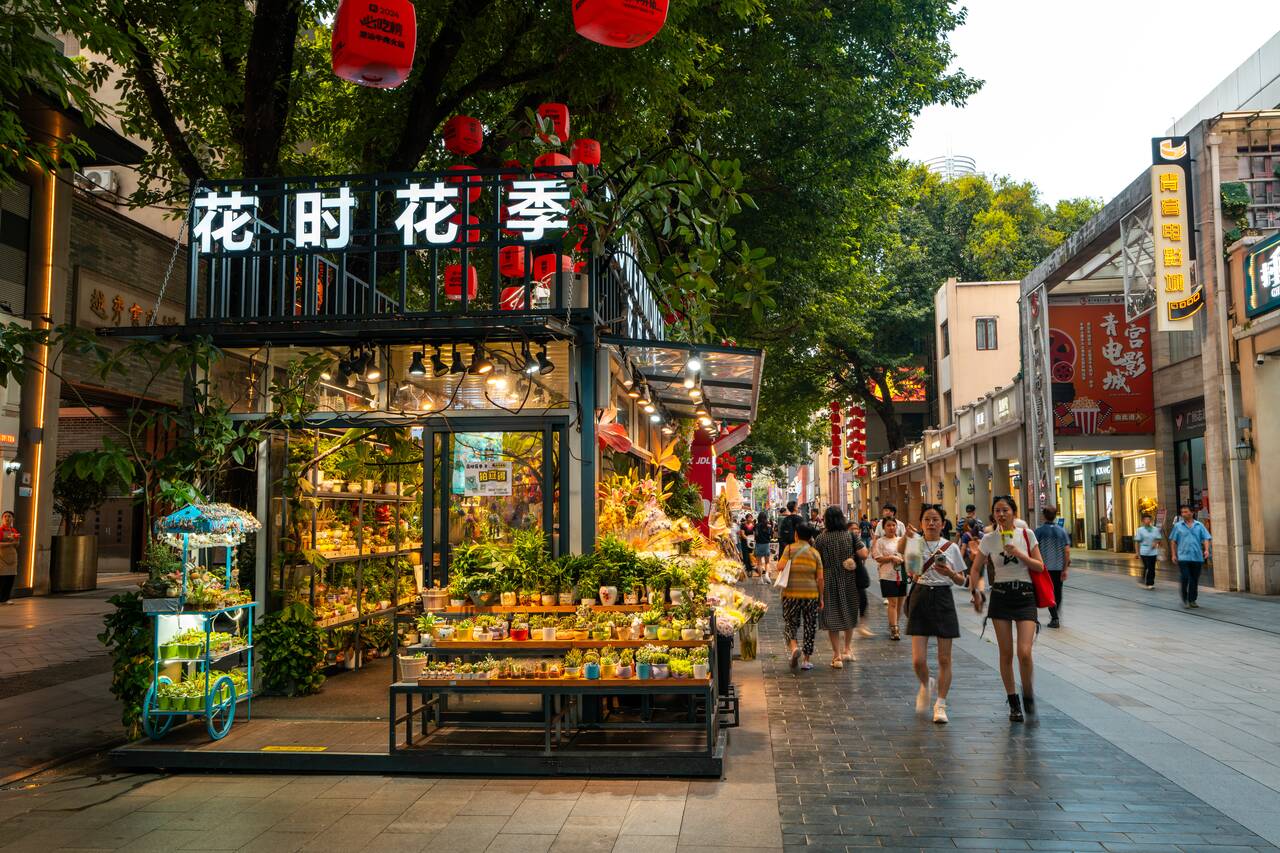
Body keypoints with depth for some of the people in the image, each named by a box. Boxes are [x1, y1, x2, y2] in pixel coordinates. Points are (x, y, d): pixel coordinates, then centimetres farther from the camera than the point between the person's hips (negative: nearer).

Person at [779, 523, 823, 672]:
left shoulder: (789, 548, -3)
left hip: (791, 593, -1)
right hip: (811, 594, 1)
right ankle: (807, 660, 15)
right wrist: (821, 597, 10)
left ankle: (793, 647, -16)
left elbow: (780, 566, -12)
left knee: (790, 623, 12)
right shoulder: (815, 552, 3)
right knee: (810, 626, 12)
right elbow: (820, 578, 2)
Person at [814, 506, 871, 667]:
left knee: (832, 617, 4)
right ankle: (847, 650, 32)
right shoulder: (850, 536, -5)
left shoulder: (821, 539, -8)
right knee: (849, 615, 21)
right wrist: (852, 557, 8)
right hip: (849, 581, 2)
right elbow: (864, 554, -12)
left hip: (829, 582, -2)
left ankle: (837, 656, 3)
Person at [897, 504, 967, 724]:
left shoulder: (951, 547, 3)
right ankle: (926, 685, 30)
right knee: (918, 660, -3)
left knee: (944, 659, 5)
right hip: (920, 597, -1)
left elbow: (961, 579, 8)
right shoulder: (914, 542, -2)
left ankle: (940, 705, 20)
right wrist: (905, 536, -46)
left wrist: (950, 573, -13)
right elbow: (900, 550, -26)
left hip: (943, 599, 1)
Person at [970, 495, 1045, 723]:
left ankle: (1028, 694, 13)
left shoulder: (1026, 534, -1)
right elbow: (975, 569, 9)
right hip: (1000, 595, 1)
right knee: (1006, 653, 4)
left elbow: (1040, 566, -1)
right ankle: (1014, 704, 17)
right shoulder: (989, 539, 1)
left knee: (1024, 652, -13)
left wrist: (1018, 554, -15)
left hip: (1025, 595, -1)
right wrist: (976, 591, -5)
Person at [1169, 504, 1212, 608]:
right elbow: (1173, 541, 8)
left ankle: (1192, 600, 18)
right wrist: (1174, 554, 3)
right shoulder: (1178, 526, 6)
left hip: (1197, 557, 2)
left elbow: (1206, 538, 3)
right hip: (1183, 557, -2)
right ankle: (1184, 599, 7)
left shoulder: (1199, 526, 7)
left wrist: (1206, 550, -14)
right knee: (1184, 578, -9)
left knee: (1195, 580, 6)